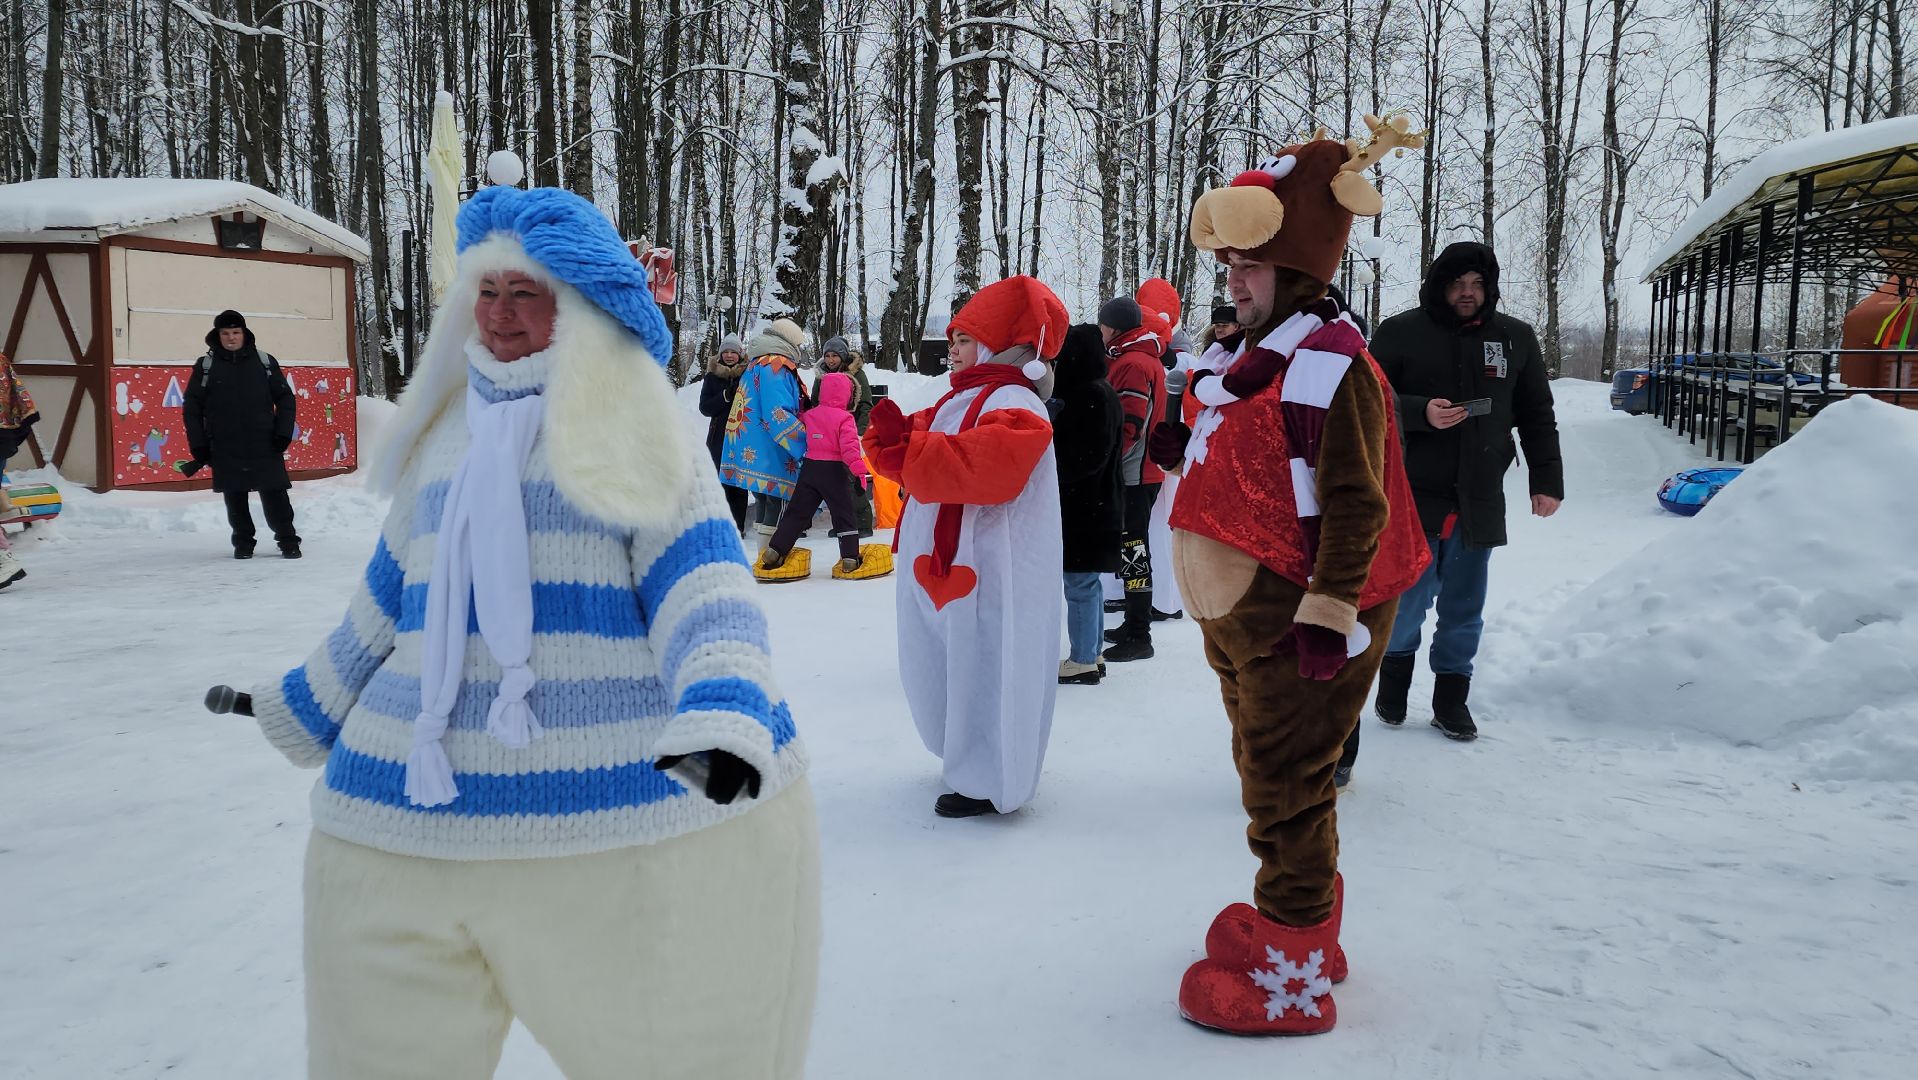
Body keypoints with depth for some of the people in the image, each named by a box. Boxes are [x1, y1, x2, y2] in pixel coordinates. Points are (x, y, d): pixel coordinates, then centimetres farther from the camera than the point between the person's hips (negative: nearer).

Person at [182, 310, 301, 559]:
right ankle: (243, 542, 20)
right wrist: (198, 445, 2)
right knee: (235, 499, 6)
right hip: (225, 450, 1)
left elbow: (285, 398, 9)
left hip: (265, 446, -1)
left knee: (275, 496, -4)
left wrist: (283, 433, -2)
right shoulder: (206, 365, 4)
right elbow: (191, 408, 8)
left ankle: (288, 540, 8)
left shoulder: (265, 362, 5)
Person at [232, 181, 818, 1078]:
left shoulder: (640, 433, -3)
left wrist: (724, 710, -33)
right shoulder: (442, 439, 13)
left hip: (634, 812, -5)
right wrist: (303, 709, 34)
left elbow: (701, 582, -15)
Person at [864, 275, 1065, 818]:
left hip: (986, 572, -11)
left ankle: (991, 783, 8)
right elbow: (917, 457, 15)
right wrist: (891, 436, -8)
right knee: (942, 666, 20)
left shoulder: (1012, 403, -15)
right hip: (945, 563, 11)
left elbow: (985, 467, -32)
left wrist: (906, 448, -28)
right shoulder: (960, 398, 17)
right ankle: (973, 758, 36)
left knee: (981, 670, -4)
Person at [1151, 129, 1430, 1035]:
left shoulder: (1329, 360, -17)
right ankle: (1299, 919, 38)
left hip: (1294, 618, -10)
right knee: (1272, 776, 20)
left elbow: (1355, 500, -21)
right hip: (1241, 615, 10)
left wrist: (1331, 610, -23)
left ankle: (1292, 974, 13)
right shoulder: (1261, 352, 13)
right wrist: (1186, 451, 6)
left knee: (1286, 789, 0)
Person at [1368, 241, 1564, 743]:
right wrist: (1421, 413, -18)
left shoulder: (1516, 338, 8)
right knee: (1408, 598, 0)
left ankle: (1451, 697, 20)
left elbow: (1537, 415, 13)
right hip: (1413, 494, -3)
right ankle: (1396, 670, 27)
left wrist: (1546, 480, 7)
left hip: (1480, 501, 3)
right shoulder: (1401, 332, -2)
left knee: (1464, 607, 7)